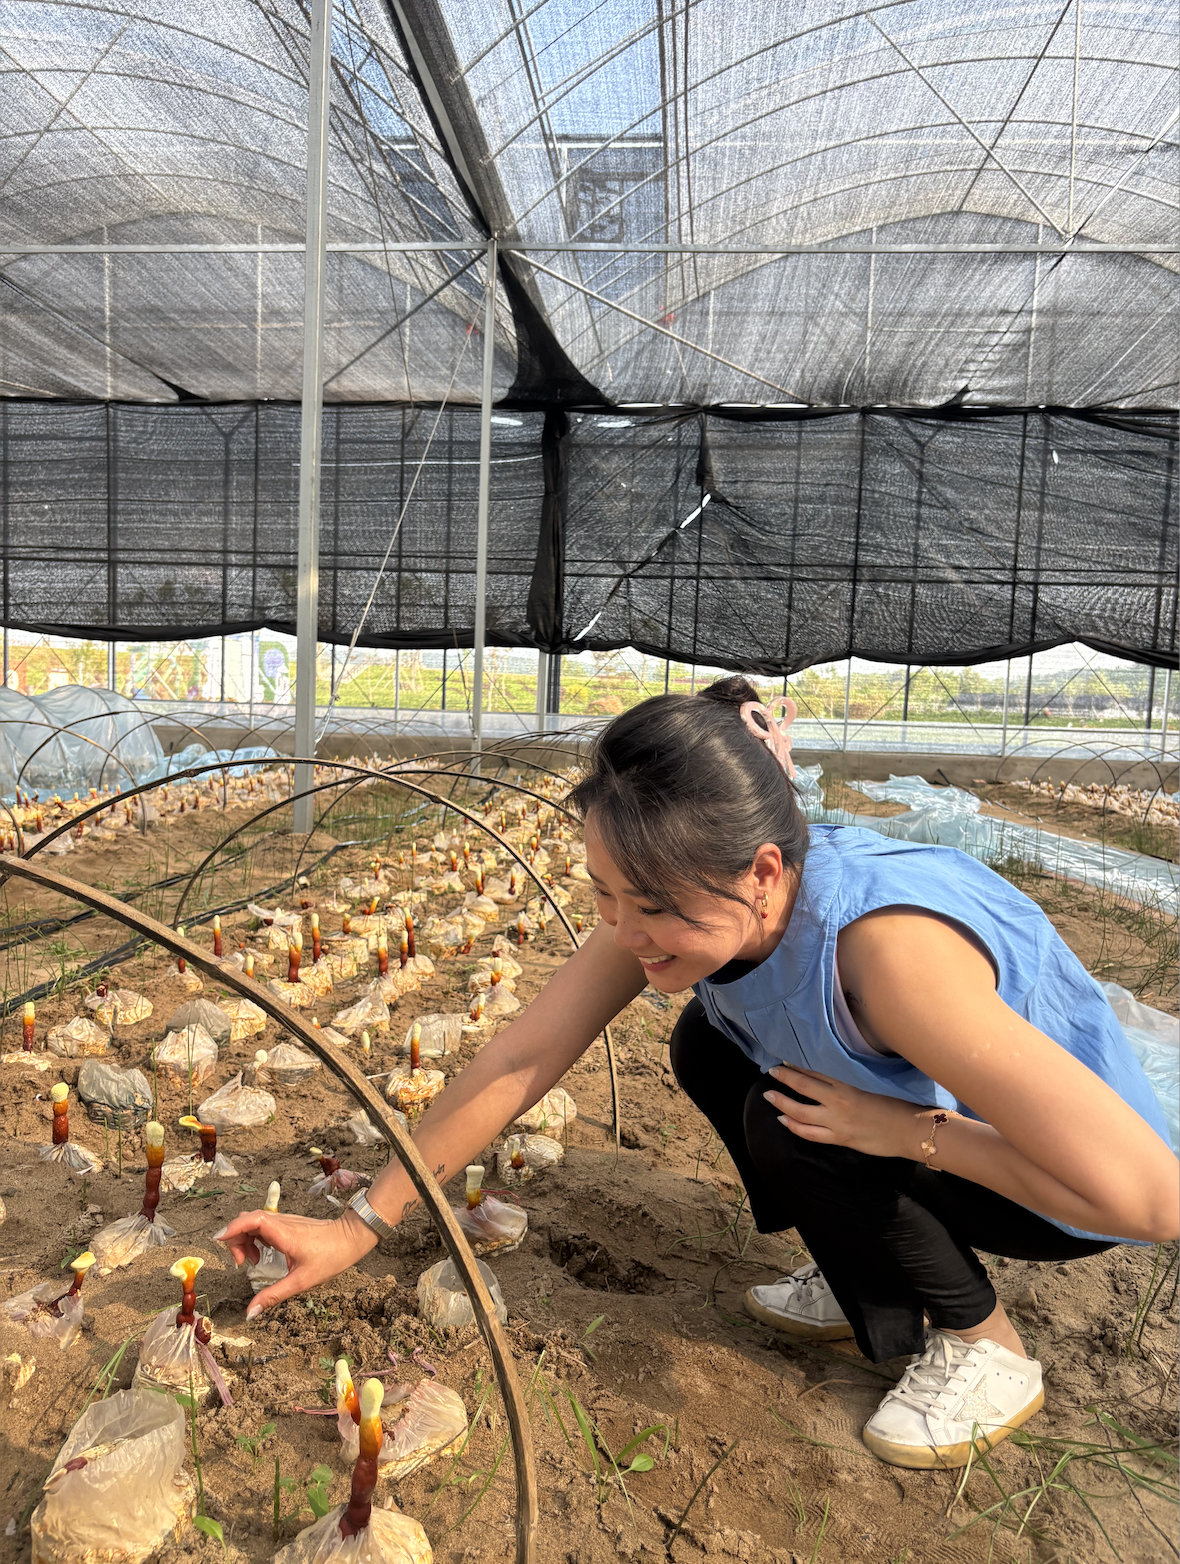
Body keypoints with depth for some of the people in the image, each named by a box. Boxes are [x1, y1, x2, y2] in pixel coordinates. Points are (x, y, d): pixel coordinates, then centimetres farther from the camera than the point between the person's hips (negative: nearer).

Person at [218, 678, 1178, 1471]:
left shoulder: (888, 950, -42)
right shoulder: (680, 903, -20)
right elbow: (518, 1062, -15)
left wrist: (908, 1127, -31)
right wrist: (358, 1229, -14)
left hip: (1057, 1190, -6)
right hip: (919, 1093, 6)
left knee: (787, 1122, -26)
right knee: (709, 1047, -3)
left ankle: (982, 1349, 2)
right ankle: (866, 1281, 15)